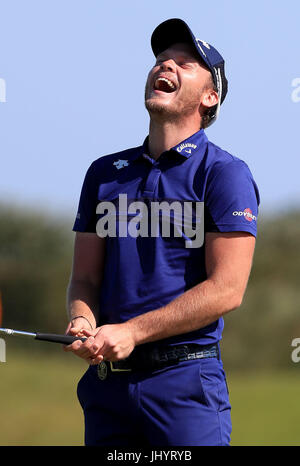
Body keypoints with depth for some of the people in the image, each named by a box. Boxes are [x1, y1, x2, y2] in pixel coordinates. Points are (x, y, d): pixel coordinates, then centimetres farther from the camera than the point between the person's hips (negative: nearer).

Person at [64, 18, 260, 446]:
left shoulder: (225, 173, -2)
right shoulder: (104, 173, 16)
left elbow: (226, 290, -10)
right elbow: (85, 277, 15)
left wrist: (130, 332, -15)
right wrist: (82, 323, -8)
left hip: (187, 381, -5)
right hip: (107, 379, 5)